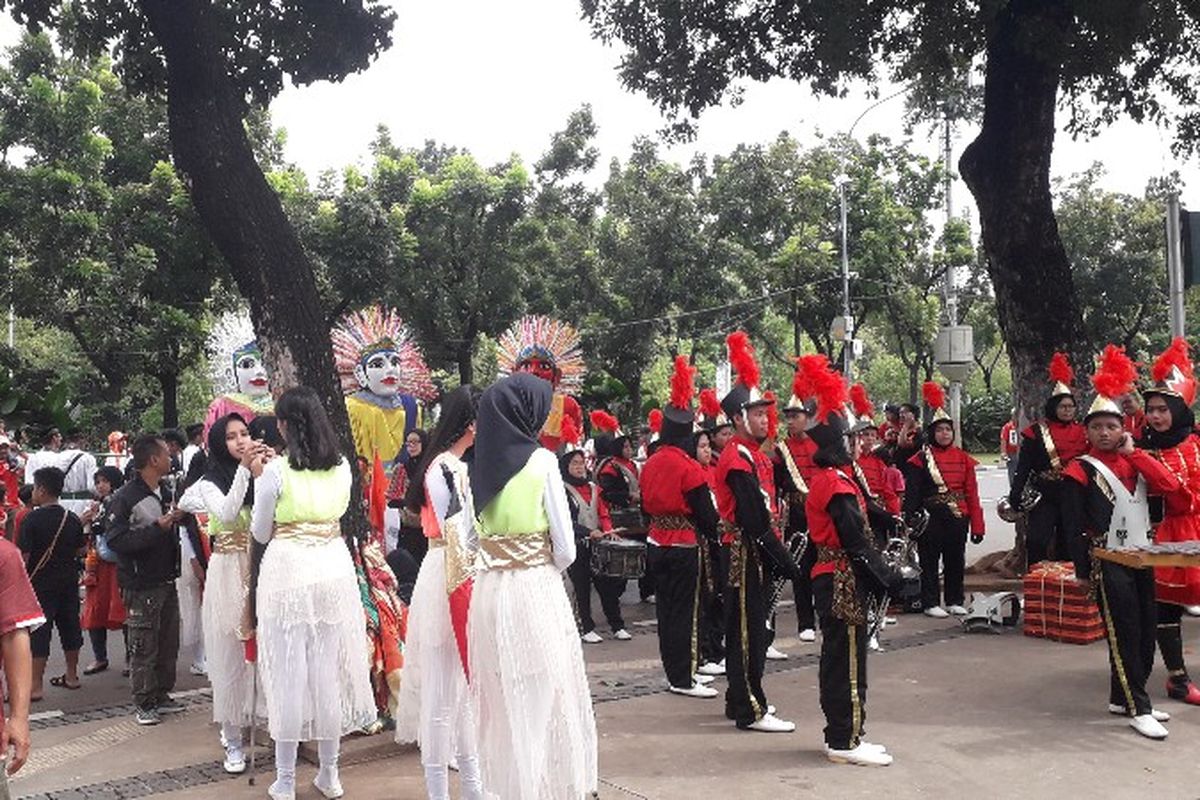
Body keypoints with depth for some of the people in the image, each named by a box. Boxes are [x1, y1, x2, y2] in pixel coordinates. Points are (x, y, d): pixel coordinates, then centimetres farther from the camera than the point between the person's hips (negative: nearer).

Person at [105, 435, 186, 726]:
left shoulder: (165, 492, 10)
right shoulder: (125, 497, -13)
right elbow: (116, 541, -21)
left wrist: (177, 519, 5)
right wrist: (158, 528, -23)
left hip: (167, 581, 7)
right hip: (141, 586, -7)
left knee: (169, 643, 13)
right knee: (144, 647, 0)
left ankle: (162, 695, 26)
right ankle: (144, 704, 12)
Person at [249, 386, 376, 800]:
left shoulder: (276, 471, -9)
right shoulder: (342, 467, 2)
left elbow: (260, 533, 0)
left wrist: (258, 478, 9)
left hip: (288, 569, -4)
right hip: (333, 566, 4)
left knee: (289, 671, 4)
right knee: (328, 668, 12)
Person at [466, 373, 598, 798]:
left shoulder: (481, 464, 5)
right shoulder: (541, 460, -8)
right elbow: (565, 548, -7)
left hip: (488, 590, 5)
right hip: (536, 589, -5)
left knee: (503, 697, 14)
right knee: (546, 695, 6)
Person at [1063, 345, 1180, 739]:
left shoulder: (1134, 462, 13)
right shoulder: (1079, 472, -7)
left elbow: (1170, 485, -4)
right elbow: (1074, 526, -8)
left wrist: (1134, 451, -7)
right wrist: (1082, 570, -10)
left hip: (1142, 559, 7)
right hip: (1108, 564, -7)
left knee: (1146, 631, 11)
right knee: (1124, 634, -6)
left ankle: (1122, 697, 23)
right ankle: (1138, 709, -1)